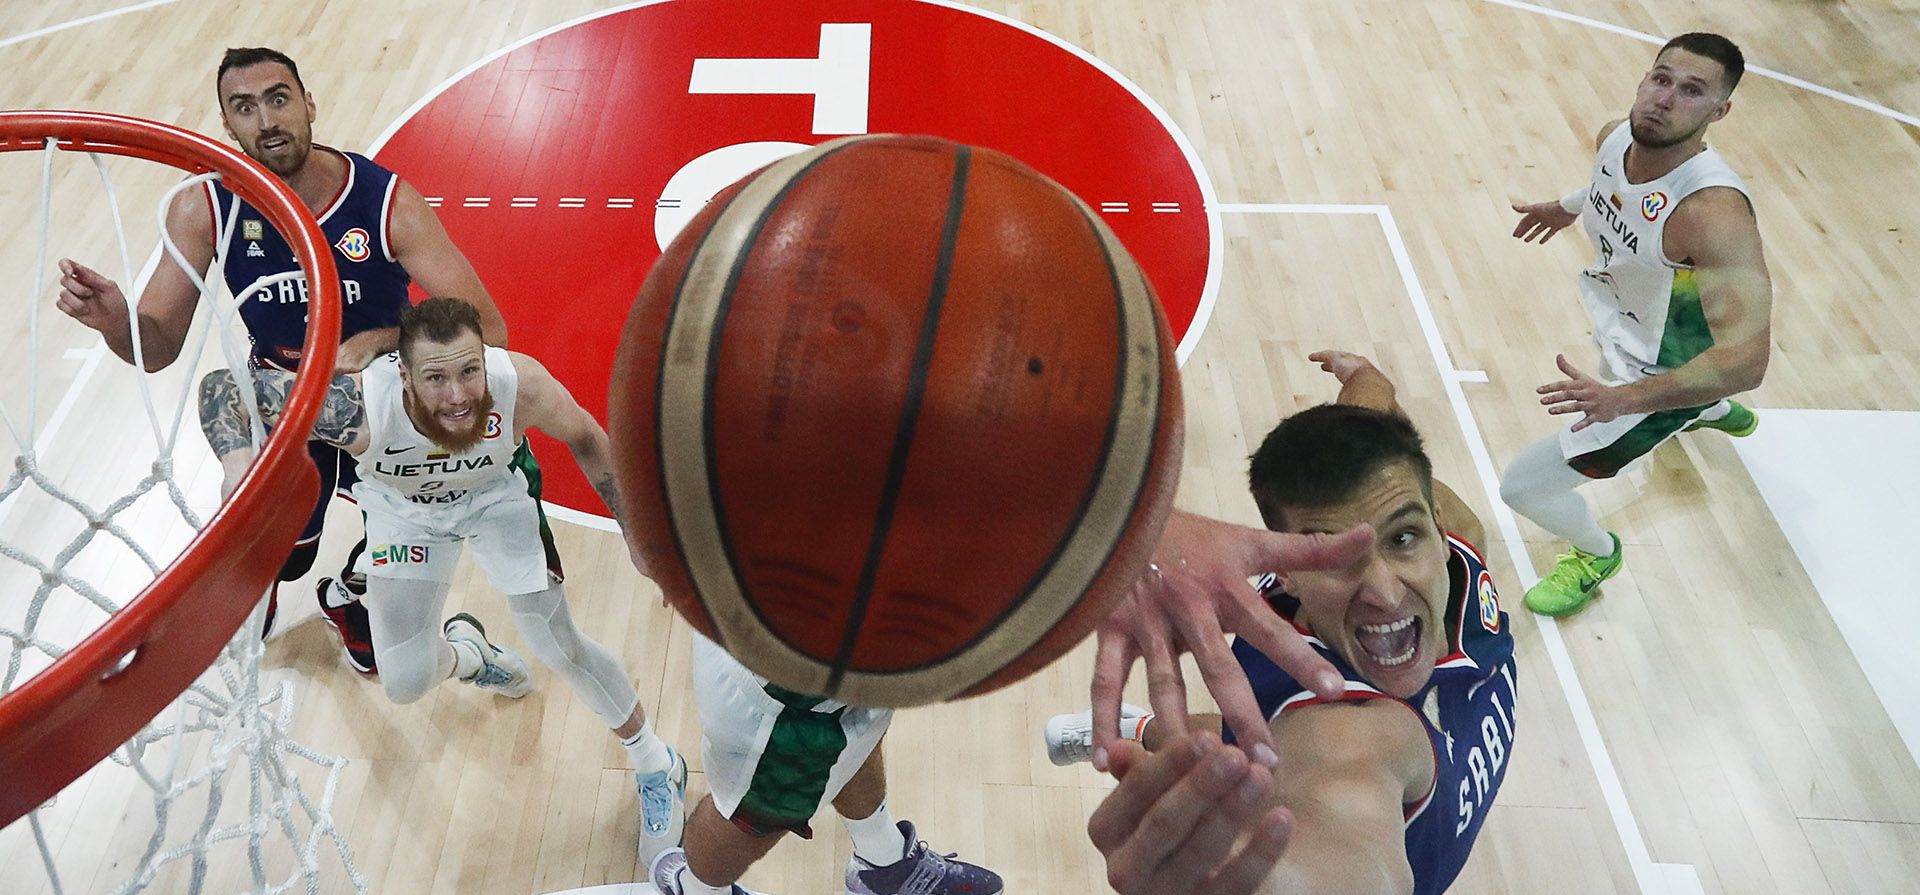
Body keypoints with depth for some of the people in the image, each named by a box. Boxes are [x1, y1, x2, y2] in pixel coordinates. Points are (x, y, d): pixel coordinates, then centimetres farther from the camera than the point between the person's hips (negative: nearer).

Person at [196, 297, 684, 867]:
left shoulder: (521, 384, -38)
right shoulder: (358, 405, -41)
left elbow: (583, 437, -16)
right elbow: (222, 385, -31)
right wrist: (239, 458, -53)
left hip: (495, 493, -1)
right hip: (404, 508, 1)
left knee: (561, 648, -6)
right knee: (405, 684, -1)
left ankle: (656, 766, 19)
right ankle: (465, 653, 39)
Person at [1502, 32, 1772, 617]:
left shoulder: (1715, 212, -41)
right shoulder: (1615, 137, -19)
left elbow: (1745, 361, -48)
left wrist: (1622, 399, -59)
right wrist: (1569, 206, 22)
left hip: (1667, 377, -8)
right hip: (1626, 314, 8)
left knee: (1523, 487, -10)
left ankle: (1596, 555, 26)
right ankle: (1718, 413, 77)